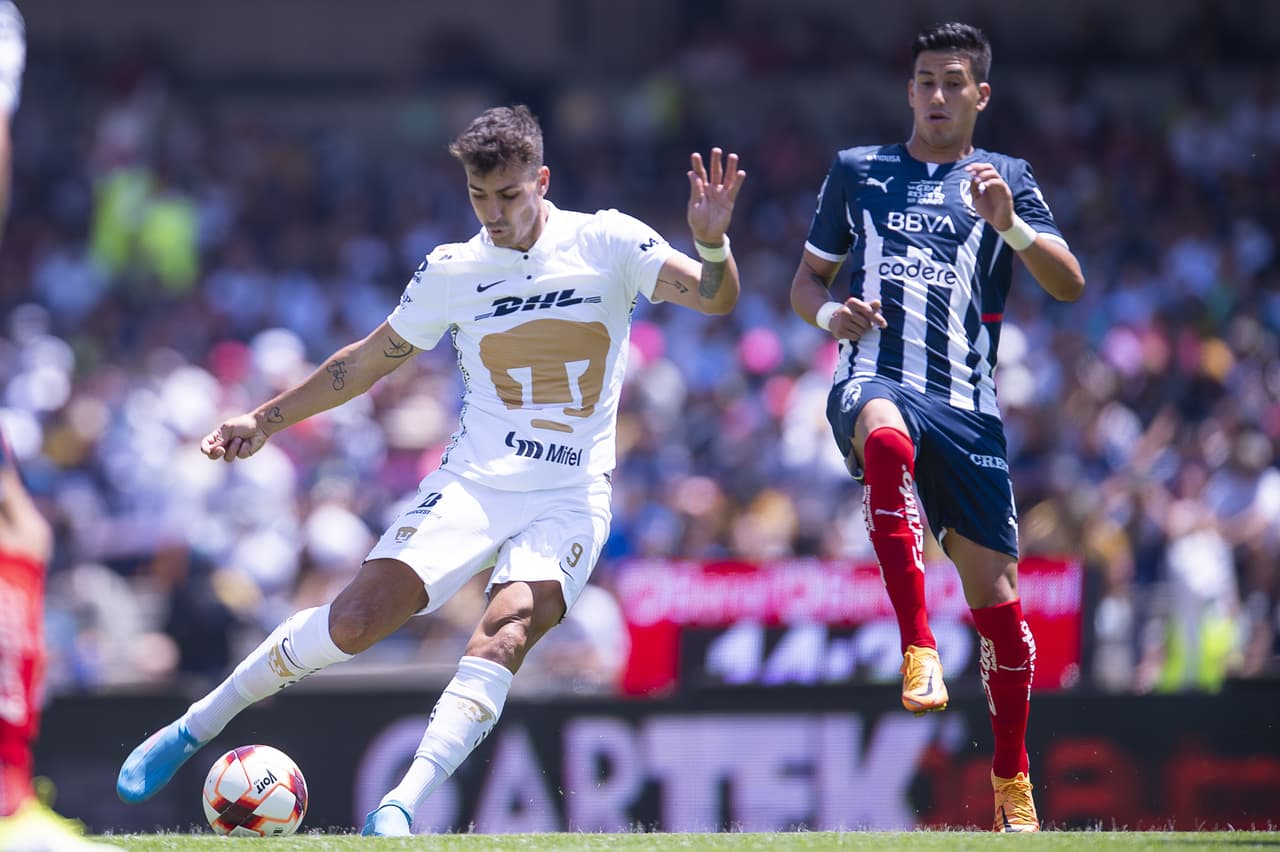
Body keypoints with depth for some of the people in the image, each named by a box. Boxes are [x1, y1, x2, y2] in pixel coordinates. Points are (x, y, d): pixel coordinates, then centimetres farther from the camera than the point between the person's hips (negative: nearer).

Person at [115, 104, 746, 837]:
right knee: (357, 617, -17)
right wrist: (264, 420, 15)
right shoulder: (451, 273, 4)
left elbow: (717, 298, -8)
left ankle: (402, 808, -36)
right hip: (472, 484, 1)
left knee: (509, 627, -30)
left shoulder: (608, 243, -2)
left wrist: (711, 240, -30)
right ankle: (196, 727, 0)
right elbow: (369, 360, 16)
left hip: (570, 500, -1)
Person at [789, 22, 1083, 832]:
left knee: (996, 598, 0)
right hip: (875, 380, -1)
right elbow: (808, 280, 22)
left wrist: (1009, 224, -16)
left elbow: (1071, 284, 1)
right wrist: (829, 313, -1)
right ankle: (919, 651, -40)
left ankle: (1013, 781, 19)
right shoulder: (858, 171, 16)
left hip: (968, 404, 1)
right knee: (887, 438, -40)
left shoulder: (1004, 179, 13)